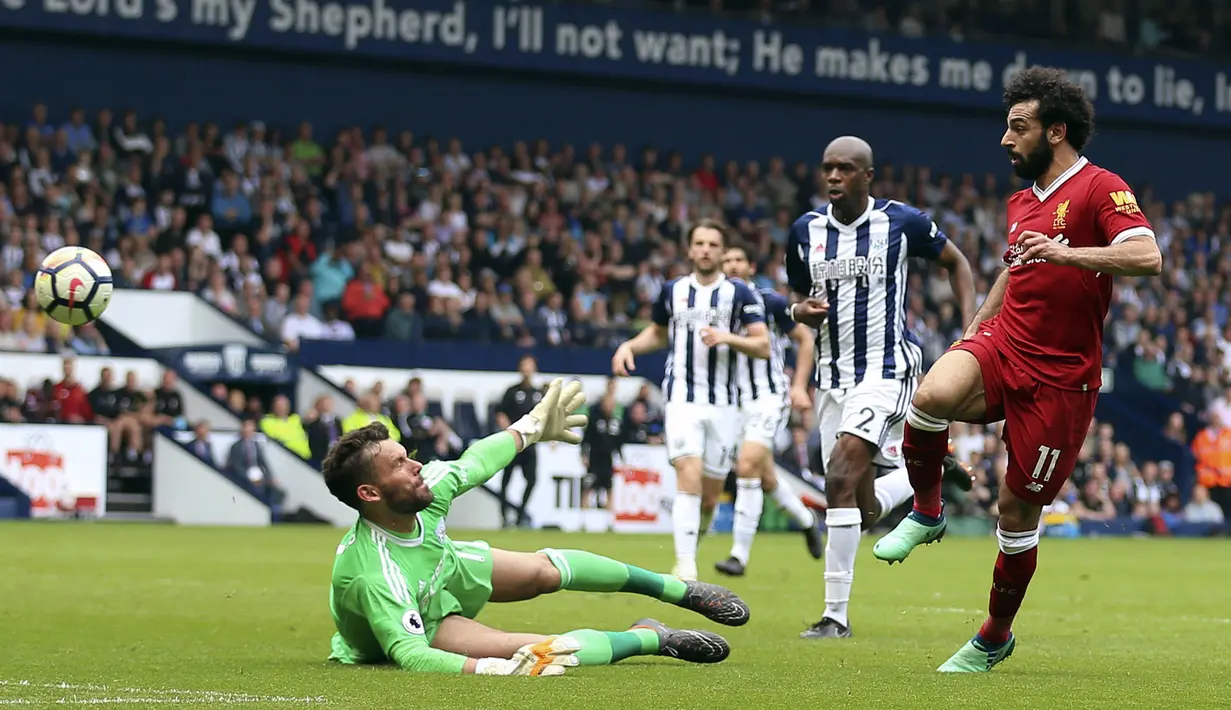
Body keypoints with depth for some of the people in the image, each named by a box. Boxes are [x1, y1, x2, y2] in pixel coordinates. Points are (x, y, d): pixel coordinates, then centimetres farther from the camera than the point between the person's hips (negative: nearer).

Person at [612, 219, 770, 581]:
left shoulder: (739, 293, 3)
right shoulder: (673, 291, 10)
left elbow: (763, 346, -2)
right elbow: (658, 333, 27)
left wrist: (726, 337, -18)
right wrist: (629, 346, 9)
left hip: (724, 403, 0)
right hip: (682, 398, 0)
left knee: (710, 495, 3)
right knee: (689, 477, -19)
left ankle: (697, 532, 33)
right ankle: (685, 564, -21)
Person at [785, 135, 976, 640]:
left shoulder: (902, 222, -6)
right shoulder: (805, 232, 5)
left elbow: (956, 263, 9)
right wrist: (802, 311, -6)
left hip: (887, 368, -5)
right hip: (832, 375, 5)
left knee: (841, 475, -24)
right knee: (865, 514, 5)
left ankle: (836, 614, -19)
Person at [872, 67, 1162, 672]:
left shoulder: (1100, 189, -8)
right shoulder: (1021, 202, 16)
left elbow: (1147, 258, -24)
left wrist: (1064, 252, -32)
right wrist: (973, 331, 28)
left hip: (1060, 377, -5)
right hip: (1001, 346, 5)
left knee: (1018, 511, 2)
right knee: (932, 397, -30)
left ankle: (994, 638, 23)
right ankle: (926, 514, -5)